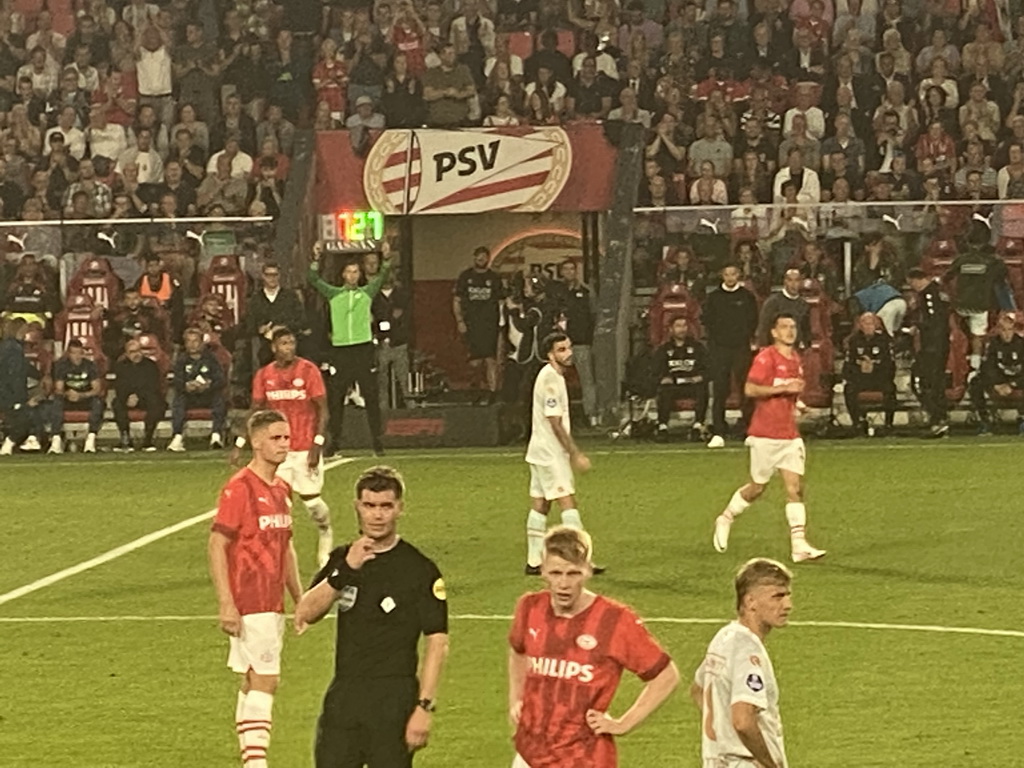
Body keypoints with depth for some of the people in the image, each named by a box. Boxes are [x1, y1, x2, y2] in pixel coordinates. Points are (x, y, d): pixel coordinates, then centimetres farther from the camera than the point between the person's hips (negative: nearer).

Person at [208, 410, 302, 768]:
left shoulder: (282, 489, 13)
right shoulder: (239, 488, -13)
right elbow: (216, 546, -15)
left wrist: (299, 597, 20)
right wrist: (226, 604, -20)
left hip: (273, 604, 8)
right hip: (249, 604, -8)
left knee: (253, 684, 11)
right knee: (264, 682, -12)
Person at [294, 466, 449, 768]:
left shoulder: (419, 569, -4)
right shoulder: (342, 559, 10)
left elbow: (437, 641, -6)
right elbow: (305, 615, -2)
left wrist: (424, 707, -14)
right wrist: (345, 570, -15)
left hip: (394, 700, -4)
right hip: (343, 696, 4)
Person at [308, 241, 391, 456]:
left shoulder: (367, 292, 10)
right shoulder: (334, 294, 9)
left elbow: (382, 277, -1)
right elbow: (314, 280, 0)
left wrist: (386, 259, -19)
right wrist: (316, 259, -15)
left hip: (364, 348, -1)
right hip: (340, 349, 1)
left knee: (371, 396, -1)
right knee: (336, 397, 4)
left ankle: (377, 440, 2)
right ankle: (335, 440, 11)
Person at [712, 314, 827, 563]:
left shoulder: (796, 359, 13)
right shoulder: (766, 357, -11)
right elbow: (750, 389, -19)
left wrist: (796, 403, 14)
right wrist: (783, 388, -23)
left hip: (790, 434, 6)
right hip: (765, 434, -6)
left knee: (795, 487, -5)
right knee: (757, 488, 3)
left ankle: (799, 545, -8)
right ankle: (726, 519, 29)